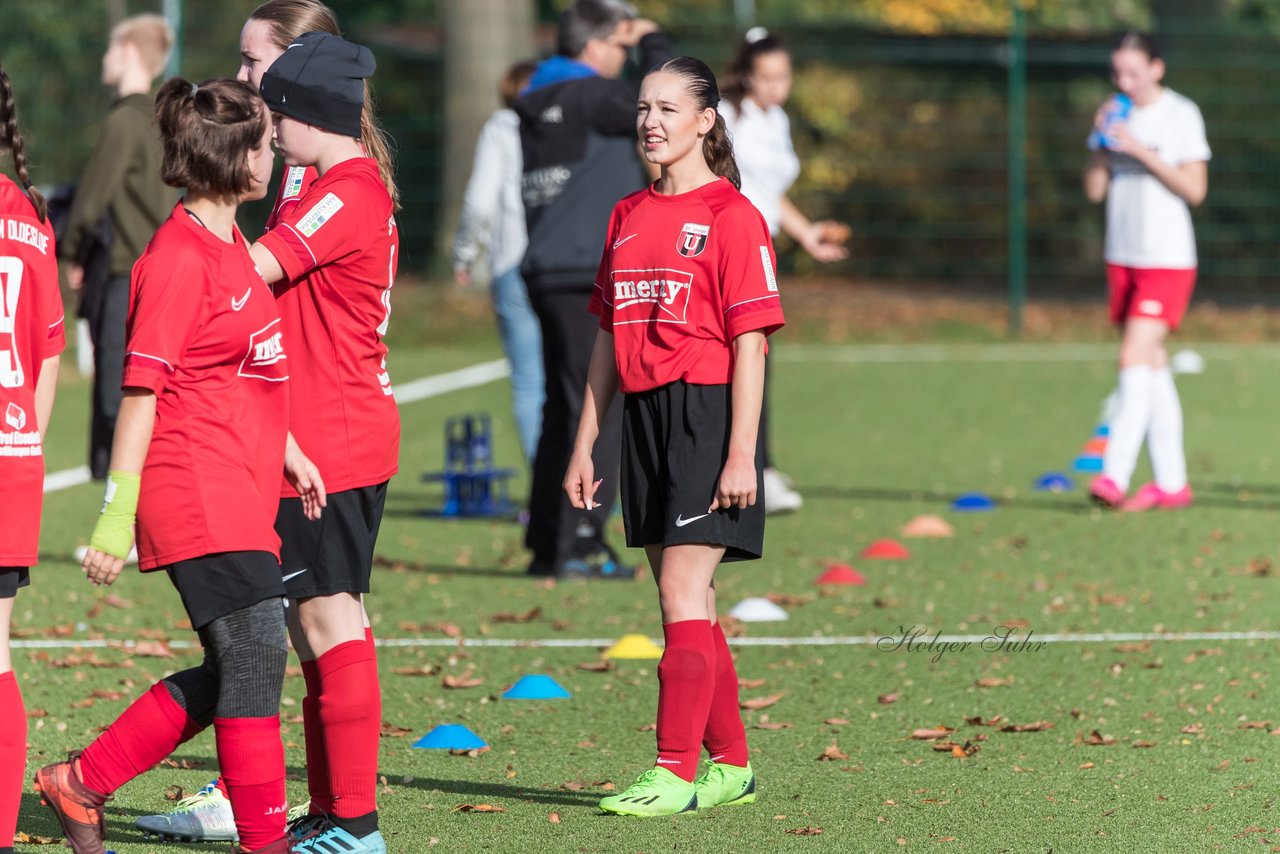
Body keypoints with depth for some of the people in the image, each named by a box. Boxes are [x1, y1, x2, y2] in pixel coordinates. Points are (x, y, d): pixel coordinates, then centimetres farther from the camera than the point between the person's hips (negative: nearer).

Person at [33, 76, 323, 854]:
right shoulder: (180, 257, -14)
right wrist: (119, 509, -18)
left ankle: (83, 782, 20)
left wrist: (289, 452, 25)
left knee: (233, 671, 10)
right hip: (199, 494, -10)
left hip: (244, 494, 10)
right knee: (255, 654, -9)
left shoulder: (229, 244, 15)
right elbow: (142, 387, -16)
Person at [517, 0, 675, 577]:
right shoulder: (591, 97, -11)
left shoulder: (538, 103, 15)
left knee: (563, 410, 13)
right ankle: (579, 544, -10)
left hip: (548, 276, 9)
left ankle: (546, 544, 14)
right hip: (593, 276, -9)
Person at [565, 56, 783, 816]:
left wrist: (741, 454, -15)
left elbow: (749, 344, -10)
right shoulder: (628, 217, 14)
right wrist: (585, 444, 15)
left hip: (707, 412, -7)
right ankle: (732, 766, 20)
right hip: (643, 414, 7)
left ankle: (676, 773, -11)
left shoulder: (732, 216, -7)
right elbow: (609, 338, 18)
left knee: (683, 598, -11)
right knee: (689, 605, 11)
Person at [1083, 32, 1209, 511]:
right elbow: (1094, 190, 8)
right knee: (1153, 369, 8)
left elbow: (1195, 189, -12)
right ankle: (1171, 483, 11)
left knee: (1135, 360, -16)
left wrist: (1143, 152, -19)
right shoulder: (1119, 117, 11)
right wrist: (1102, 143, -6)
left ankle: (1115, 475, -23)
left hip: (1167, 260, -6)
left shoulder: (1181, 115, -6)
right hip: (1123, 257, 6)